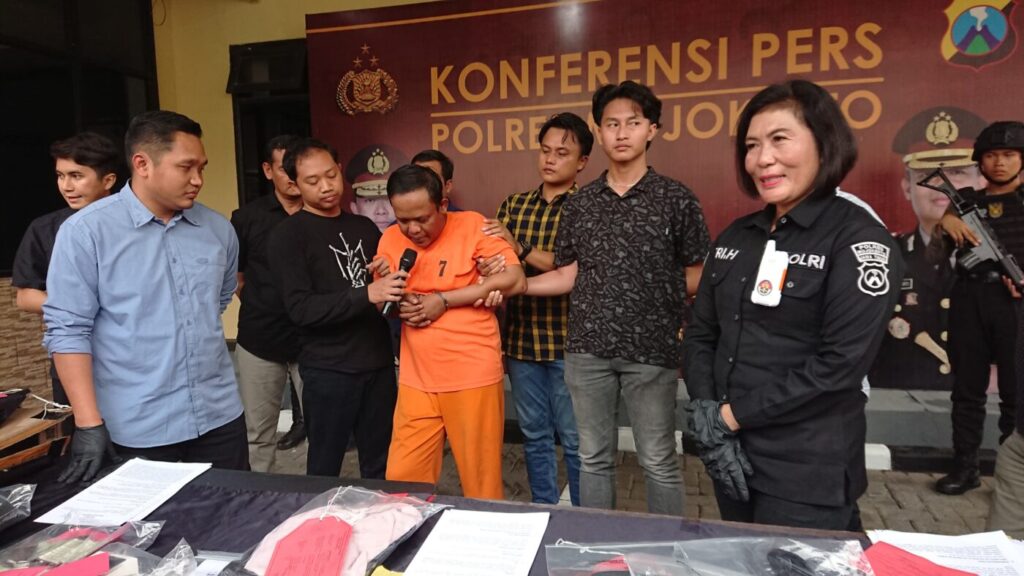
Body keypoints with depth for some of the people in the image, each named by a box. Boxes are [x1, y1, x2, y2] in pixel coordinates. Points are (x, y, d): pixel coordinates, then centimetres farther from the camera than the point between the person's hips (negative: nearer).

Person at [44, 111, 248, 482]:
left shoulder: (218, 229, 4)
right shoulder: (85, 231, -9)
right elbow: (68, 330, -10)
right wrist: (89, 423, -13)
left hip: (220, 416, 4)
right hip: (138, 430, -4)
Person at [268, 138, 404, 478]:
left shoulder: (364, 227, 11)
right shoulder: (288, 235, -5)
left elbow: (387, 283, 21)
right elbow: (300, 309, -15)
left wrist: (396, 290, -1)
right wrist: (366, 295, -26)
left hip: (378, 363, 5)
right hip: (328, 370, -4)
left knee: (379, 465, 13)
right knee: (325, 469, 9)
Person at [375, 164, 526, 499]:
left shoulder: (472, 226, -7)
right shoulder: (390, 239, 5)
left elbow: (516, 281, -15)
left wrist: (443, 300, -14)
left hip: (473, 377, -4)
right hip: (416, 380, 4)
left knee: (480, 479, 9)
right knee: (402, 479, 9)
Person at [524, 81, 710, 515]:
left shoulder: (676, 199, -1)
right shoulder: (579, 204, 8)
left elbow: (699, 275, 3)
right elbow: (569, 275, 9)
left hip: (651, 349, -2)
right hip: (587, 348, 3)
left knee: (658, 461, 9)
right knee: (594, 458, 14)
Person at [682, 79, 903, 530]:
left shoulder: (859, 238, -11)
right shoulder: (735, 237, 7)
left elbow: (841, 364, -19)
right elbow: (699, 334, 6)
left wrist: (733, 416, -16)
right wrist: (707, 416, -9)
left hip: (808, 473, -6)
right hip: (730, 453, 6)